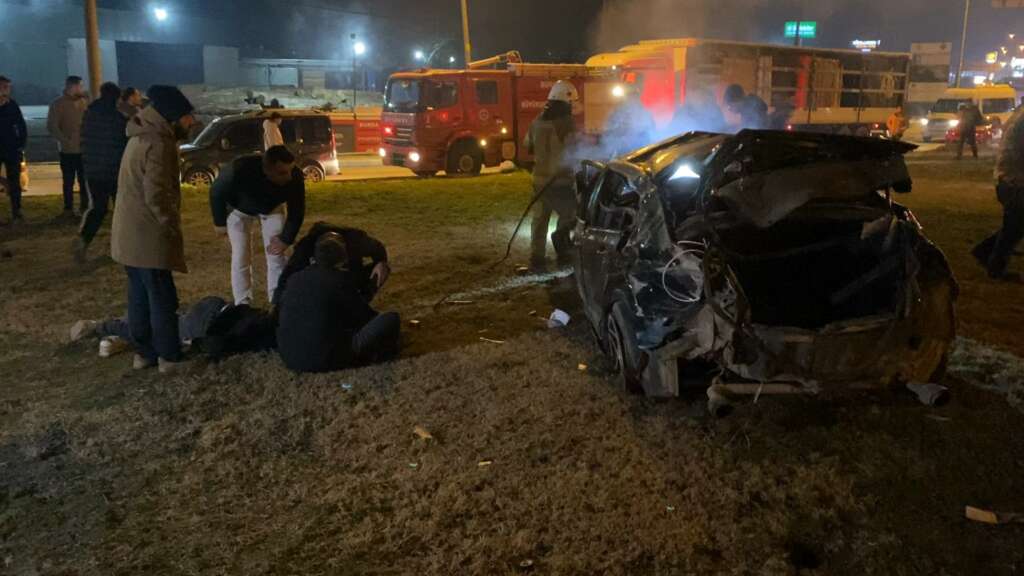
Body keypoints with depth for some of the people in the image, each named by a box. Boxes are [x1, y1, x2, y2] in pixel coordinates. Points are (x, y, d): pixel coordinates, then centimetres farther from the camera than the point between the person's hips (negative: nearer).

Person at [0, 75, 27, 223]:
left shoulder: (13, 105, 1)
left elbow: (22, 127, 5)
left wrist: (21, 146, -1)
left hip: (12, 150, 1)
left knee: (14, 183, 6)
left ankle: (16, 212, 12)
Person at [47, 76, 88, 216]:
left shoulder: (84, 101, 7)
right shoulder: (58, 104, -5)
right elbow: (51, 127, -9)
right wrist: (66, 141, -18)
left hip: (84, 148, 3)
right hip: (68, 150, -3)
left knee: (84, 180, 6)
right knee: (69, 181, 5)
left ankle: (84, 207, 17)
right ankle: (68, 208, 15)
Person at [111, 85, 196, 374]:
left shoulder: (142, 136, 14)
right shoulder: (158, 144, -19)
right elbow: (157, 196, -24)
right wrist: (173, 228, -15)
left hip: (130, 234, 10)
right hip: (148, 237, -10)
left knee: (140, 296, 16)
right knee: (162, 300, 0)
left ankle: (144, 352, 25)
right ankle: (170, 357, 8)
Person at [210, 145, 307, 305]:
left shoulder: (295, 176, -35)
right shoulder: (240, 170, -42)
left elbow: (297, 210, -16)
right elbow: (217, 192, -20)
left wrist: (286, 239, -15)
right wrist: (220, 222, -10)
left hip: (272, 208, 2)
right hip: (239, 208, -2)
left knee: (278, 256, -6)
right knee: (241, 258, -8)